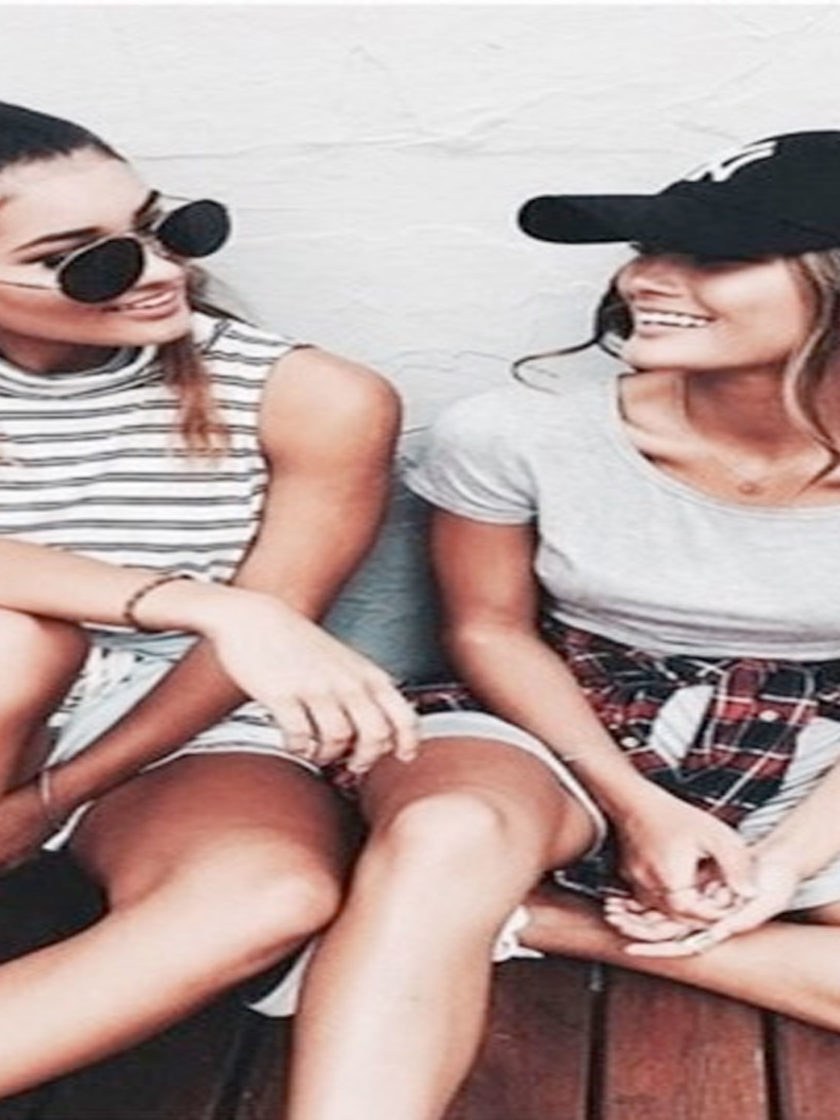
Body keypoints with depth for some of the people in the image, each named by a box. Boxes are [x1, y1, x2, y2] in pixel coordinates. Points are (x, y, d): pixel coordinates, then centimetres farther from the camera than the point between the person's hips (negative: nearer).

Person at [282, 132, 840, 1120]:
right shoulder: (518, 430, -14)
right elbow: (491, 631, -2)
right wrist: (635, 804, -12)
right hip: (555, 727, -2)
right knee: (447, 836, -38)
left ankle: (540, 919, -20)